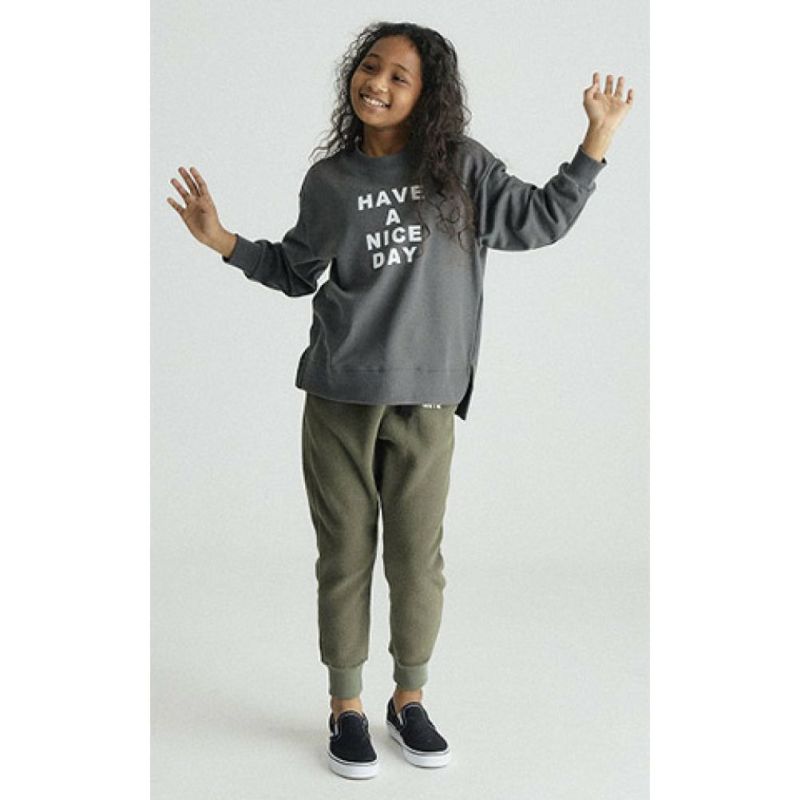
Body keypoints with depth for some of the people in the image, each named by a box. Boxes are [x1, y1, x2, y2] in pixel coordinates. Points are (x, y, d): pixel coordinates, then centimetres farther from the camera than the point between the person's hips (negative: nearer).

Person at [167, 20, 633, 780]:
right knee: (345, 557, 7)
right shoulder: (328, 180, 6)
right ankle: (346, 706, 25)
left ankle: (409, 699, 29)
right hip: (338, 400, 1)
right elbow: (296, 271, 19)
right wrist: (223, 240, 8)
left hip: (425, 400, -1)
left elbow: (542, 219, 7)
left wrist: (598, 136, 4)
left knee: (417, 559, 7)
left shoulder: (460, 167, 2)